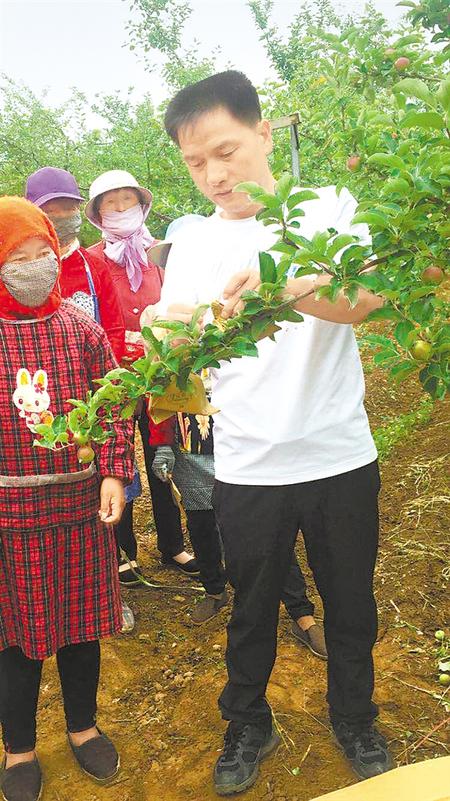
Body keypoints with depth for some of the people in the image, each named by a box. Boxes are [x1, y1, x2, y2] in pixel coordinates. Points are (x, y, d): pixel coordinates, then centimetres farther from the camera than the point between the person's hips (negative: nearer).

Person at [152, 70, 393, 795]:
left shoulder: (328, 209, -2)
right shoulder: (193, 246, 4)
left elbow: (366, 298, -20)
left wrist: (283, 291, -40)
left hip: (339, 456, 0)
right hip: (247, 468, 1)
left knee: (350, 606, 16)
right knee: (252, 611, 16)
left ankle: (355, 721, 42)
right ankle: (248, 727, 40)